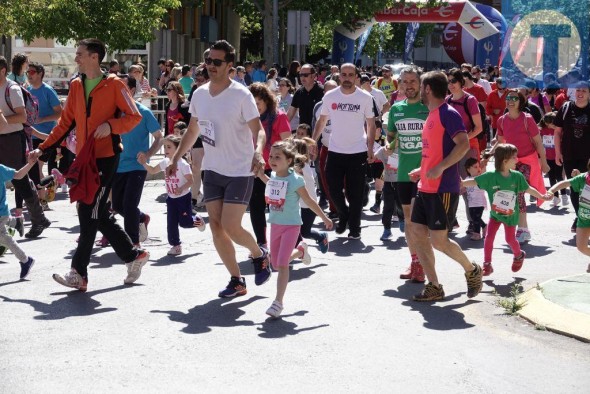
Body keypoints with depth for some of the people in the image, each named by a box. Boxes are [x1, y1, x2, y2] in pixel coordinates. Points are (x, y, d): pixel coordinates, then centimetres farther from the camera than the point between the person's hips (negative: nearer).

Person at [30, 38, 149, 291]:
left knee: (90, 215, -8)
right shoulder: (76, 86, 12)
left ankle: (79, 273, -2)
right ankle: (133, 256, 22)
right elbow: (66, 122, 16)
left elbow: (134, 116, -7)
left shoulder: (114, 84, -7)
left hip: (106, 157, -7)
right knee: (97, 215, 9)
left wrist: (110, 125, -23)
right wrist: (43, 148, 11)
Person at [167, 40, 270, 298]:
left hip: (240, 171, -6)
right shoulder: (199, 94, 4)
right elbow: (192, 131, 17)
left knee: (230, 227, -12)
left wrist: (258, 153, -36)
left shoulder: (241, 95, -14)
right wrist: (175, 159, 14)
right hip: (212, 170, 6)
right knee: (216, 226, 2)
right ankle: (236, 281, 14)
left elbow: (258, 131, -17)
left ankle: (259, 254, 19)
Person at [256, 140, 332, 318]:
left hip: (291, 225, -7)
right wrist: (260, 174, 16)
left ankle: (278, 302, -9)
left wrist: (324, 218, -2)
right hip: (275, 225, 7)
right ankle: (300, 252, 44)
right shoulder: (274, 176, 0)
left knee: (282, 263, -13)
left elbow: (309, 201, -8)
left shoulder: (295, 180, -17)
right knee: (275, 264, 16)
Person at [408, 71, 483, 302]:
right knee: (418, 233, 4)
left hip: (443, 189, -9)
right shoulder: (431, 116, 16)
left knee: (439, 240, -8)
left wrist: (439, 168, -28)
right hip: (425, 187, 9)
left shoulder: (448, 113, -12)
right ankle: (434, 287, 10)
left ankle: (472, 270, 16)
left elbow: (463, 145, -23)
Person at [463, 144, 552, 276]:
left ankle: (519, 255, 37)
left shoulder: (517, 176, -12)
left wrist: (542, 196, 8)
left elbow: (528, 189, 3)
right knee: (489, 237, -5)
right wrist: (459, 183, -32)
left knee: (510, 239, 7)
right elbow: (474, 182, -21)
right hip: (495, 214, 0)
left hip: (511, 215, 0)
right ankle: (487, 264, 6)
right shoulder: (490, 176, -20)